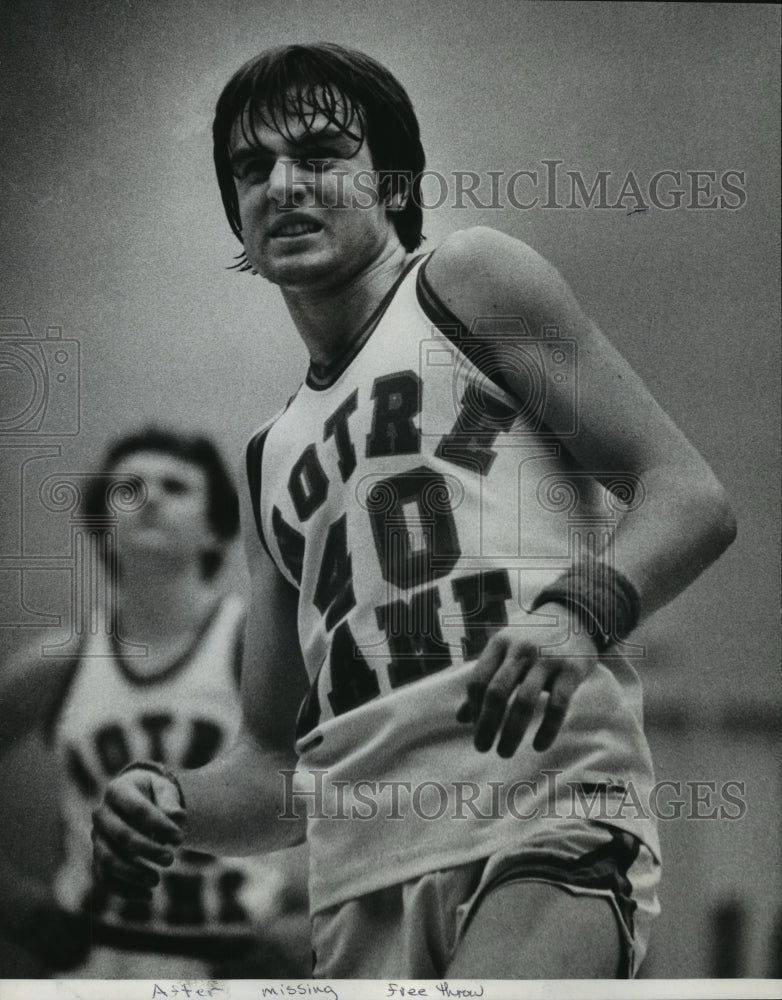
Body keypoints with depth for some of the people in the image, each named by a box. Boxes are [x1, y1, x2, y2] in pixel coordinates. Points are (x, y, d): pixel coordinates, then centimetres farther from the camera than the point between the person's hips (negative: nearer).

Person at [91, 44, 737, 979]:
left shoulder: (467, 280, 9)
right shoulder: (272, 459, 24)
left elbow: (691, 498, -1)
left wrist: (577, 611, -20)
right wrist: (173, 804, 3)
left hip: (547, 826, -5)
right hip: (359, 881, 6)